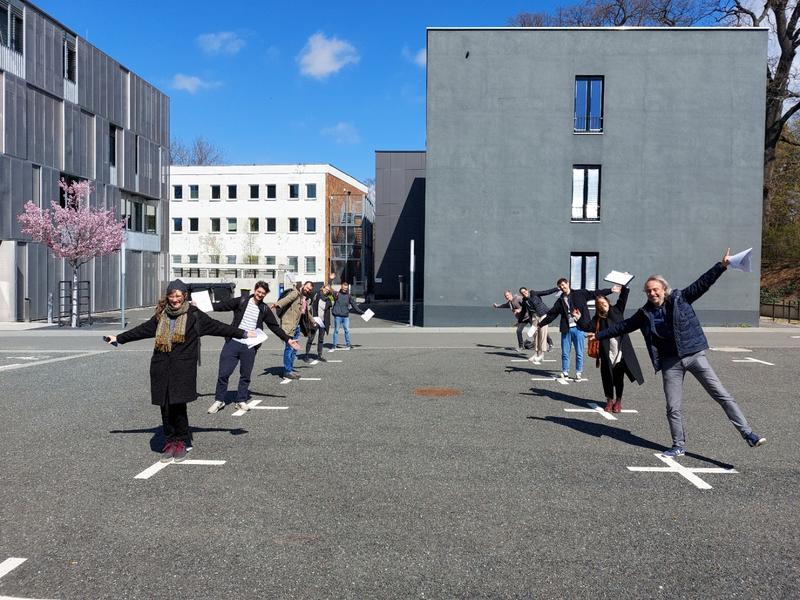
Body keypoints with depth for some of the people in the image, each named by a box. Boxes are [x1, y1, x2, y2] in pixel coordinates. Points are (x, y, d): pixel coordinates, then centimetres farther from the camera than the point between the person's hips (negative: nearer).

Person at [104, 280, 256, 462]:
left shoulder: (194, 315, 2)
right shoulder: (161, 315, 15)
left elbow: (217, 327, 1)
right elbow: (142, 330, 25)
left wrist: (243, 334, -3)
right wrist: (119, 338, 31)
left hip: (183, 367, -4)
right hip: (161, 367, 4)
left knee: (178, 404, -7)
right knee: (165, 406, 5)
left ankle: (181, 442, 9)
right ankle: (170, 441, 17)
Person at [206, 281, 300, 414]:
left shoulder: (264, 309, 7)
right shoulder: (241, 301, 2)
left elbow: (275, 327, 12)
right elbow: (222, 305, -3)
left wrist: (288, 339, 9)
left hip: (250, 347, 2)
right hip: (233, 343, -2)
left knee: (245, 375, 9)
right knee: (223, 373, 1)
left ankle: (241, 401, 24)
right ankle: (219, 400, 16)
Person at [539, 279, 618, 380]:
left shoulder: (580, 294, 5)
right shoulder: (560, 301, 11)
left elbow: (595, 294, 4)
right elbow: (551, 315, 13)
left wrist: (610, 291, -1)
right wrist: (540, 324, 11)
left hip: (578, 328, -2)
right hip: (566, 329, 2)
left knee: (579, 353, 3)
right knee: (565, 353, 5)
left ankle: (579, 373, 14)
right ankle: (565, 372, 18)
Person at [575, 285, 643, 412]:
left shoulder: (617, 310, 7)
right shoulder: (597, 319, 7)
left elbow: (623, 297, 2)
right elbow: (587, 326, -6)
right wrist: (580, 318, -18)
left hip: (622, 351, -1)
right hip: (607, 354, 1)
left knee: (619, 378, 5)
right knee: (607, 377, 4)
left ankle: (618, 401, 20)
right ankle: (609, 400, 22)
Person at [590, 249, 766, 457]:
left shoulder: (680, 299, -1)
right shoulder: (645, 313, 6)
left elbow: (702, 283, -8)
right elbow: (623, 326, 14)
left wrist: (722, 265, -18)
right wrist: (599, 335, 17)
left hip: (693, 355, -2)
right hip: (670, 362, 3)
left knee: (722, 395, -4)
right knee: (673, 408, 6)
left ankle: (747, 434, 2)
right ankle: (679, 446, 19)